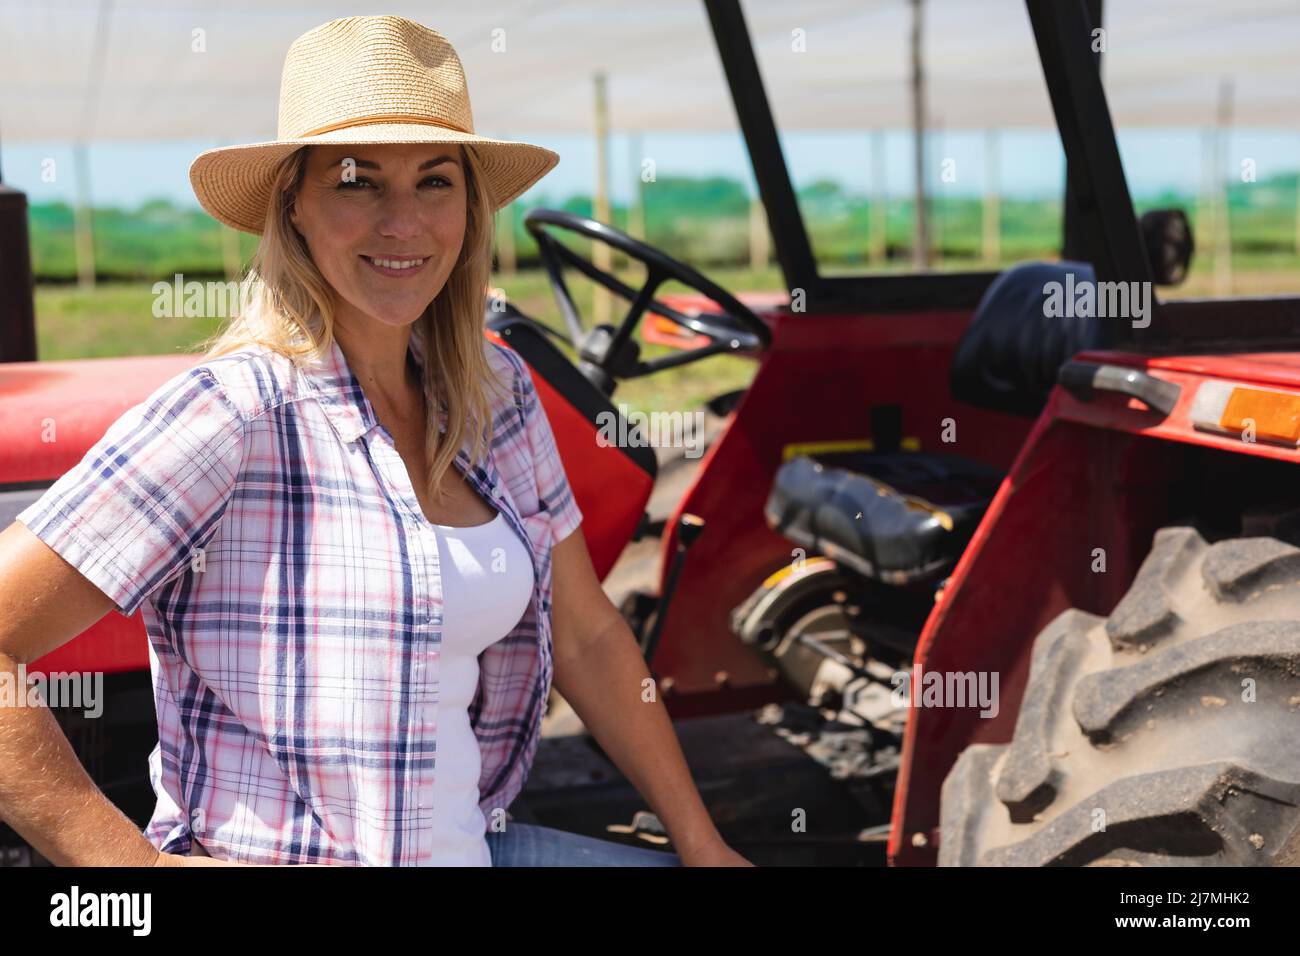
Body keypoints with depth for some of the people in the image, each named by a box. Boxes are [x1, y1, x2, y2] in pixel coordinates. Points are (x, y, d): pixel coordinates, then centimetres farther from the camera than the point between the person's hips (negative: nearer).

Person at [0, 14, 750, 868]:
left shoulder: (497, 392, 3)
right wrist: (132, 863, -19)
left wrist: (700, 843, 10)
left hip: (472, 844, 7)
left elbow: (586, 639, 10)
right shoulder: (234, 414, -18)